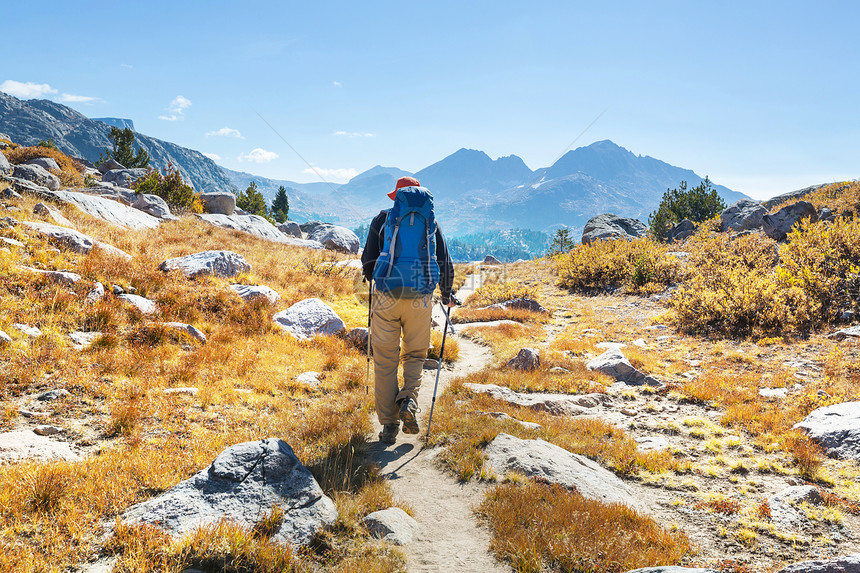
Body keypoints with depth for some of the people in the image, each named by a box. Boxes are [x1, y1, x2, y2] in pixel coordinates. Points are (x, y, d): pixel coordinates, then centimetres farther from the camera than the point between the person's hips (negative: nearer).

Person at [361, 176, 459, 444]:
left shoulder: (383, 219, 8)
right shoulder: (430, 221, 12)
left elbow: (367, 261, 9)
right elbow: (445, 263, 13)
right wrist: (447, 294, 30)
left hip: (387, 295, -1)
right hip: (420, 298, 1)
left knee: (386, 360, 7)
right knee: (415, 354, 18)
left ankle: (388, 424, 7)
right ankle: (409, 400, -5)